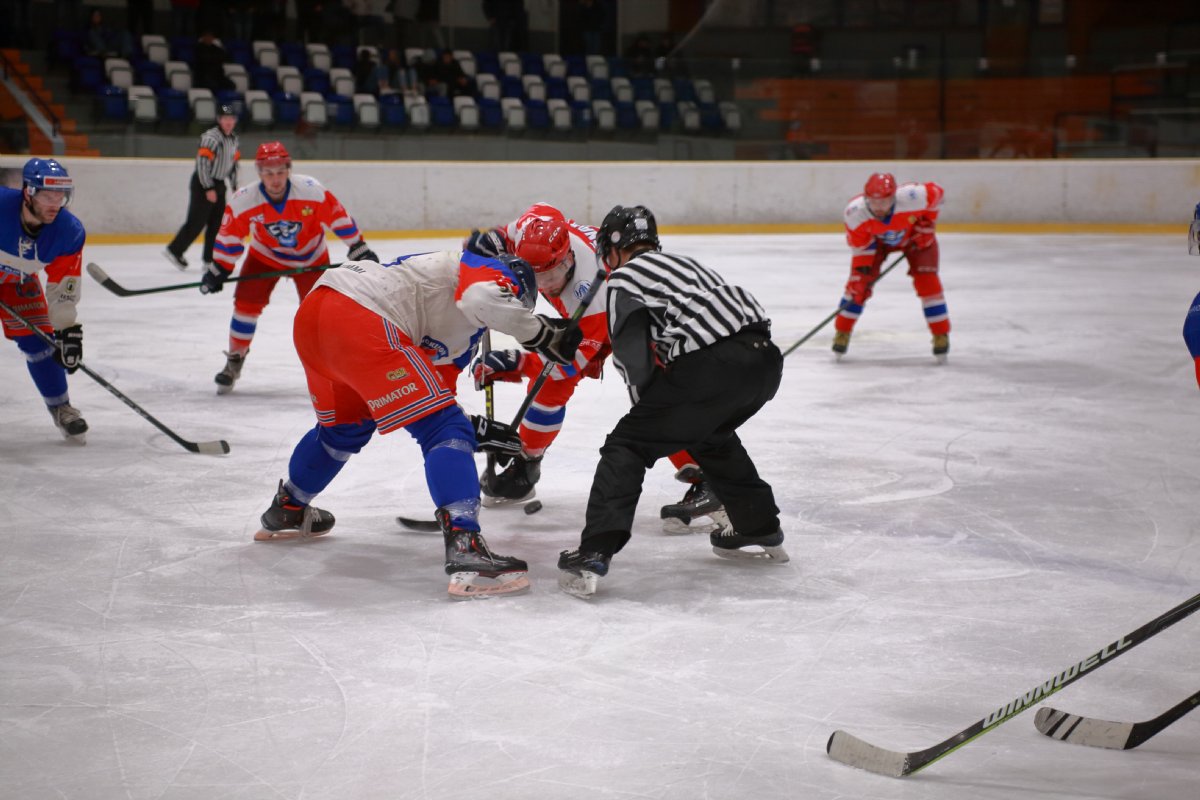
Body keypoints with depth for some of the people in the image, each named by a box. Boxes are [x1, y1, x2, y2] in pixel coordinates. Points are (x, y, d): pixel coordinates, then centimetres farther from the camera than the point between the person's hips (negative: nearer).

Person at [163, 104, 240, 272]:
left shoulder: (234, 140, 11)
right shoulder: (211, 137, -17)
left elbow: (233, 165, 20)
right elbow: (202, 163, -22)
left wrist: (235, 187, 18)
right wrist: (209, 188, -22)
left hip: (218, 184, 8)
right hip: (202, 184, -8)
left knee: (217, 223, 6)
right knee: (196, 221, -9)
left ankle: (209, 260, 12)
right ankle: (174, 251, 3)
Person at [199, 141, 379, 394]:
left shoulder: (312, 191, -31)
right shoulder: (243, 202, -27)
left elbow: (338, 217, -19)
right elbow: (229, 235, -13)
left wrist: (359, 249, -15)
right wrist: (218, 269, -10)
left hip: (310, 257, -1)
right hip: (265, 257, 1)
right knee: (246, 303, -9)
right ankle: (234, 361, 7)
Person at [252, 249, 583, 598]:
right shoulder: (493, 272, 9)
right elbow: (485, 299, -16)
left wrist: (475, 429, 27)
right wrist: (543, 332, -7)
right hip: (359, 319, -10)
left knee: (344, 425, 36)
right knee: (445, 430, -8)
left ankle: (286, 511, 55)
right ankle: (465, 550, -20)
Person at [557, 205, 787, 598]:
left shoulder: (624, 277, 9)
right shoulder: (681, 263, 32)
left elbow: (633, 356, 1)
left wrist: (648, 406, 15)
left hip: (713, 367, -8)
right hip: (765, 359, 8)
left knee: (627, 445, 1)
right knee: (710, 434, 35)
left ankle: (594, 554, -11)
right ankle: (760, 529, 41)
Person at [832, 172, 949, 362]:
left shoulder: (913, 197, -42)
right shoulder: (854, 213, -35)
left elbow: (936, 192, -19)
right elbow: (859, 246, -19)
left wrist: (927, 224, -17)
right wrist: (861, 272, -22)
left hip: (915, 236, -1)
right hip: (876, 239, 1)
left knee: (927, 280, -13)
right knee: (859, 282, -11)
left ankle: (941, 335, 0)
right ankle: (842, 332, 5)